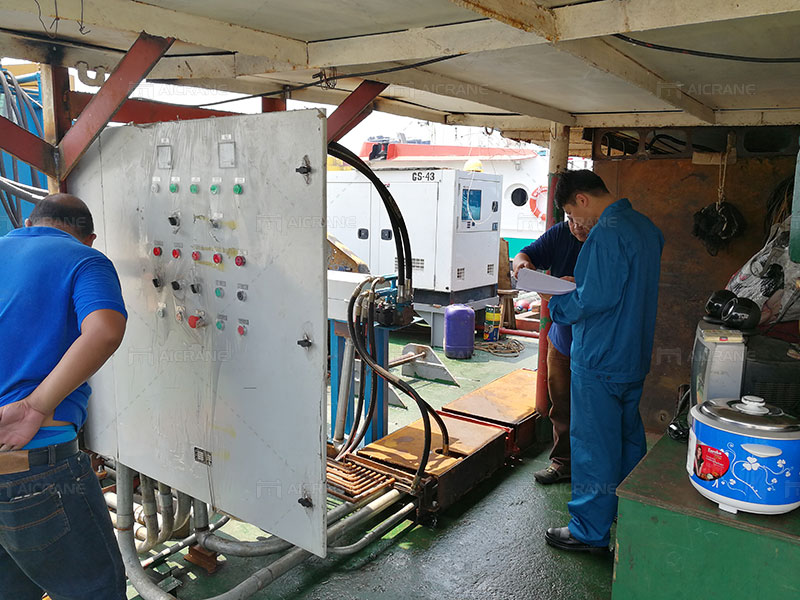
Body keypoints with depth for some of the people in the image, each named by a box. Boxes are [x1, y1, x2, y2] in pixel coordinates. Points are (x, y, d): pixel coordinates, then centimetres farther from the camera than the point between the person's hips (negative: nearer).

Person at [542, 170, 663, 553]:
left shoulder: (607, 232, -20)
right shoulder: (645, 226, 10)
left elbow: (596, 298, -25)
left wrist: (558, 305, -8)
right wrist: (578, 289, 13)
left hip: (600, 360, -9)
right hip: (634, 356, 10)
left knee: (593, 444, 3)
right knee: (628, 437, 21)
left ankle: (591, 531, 17)